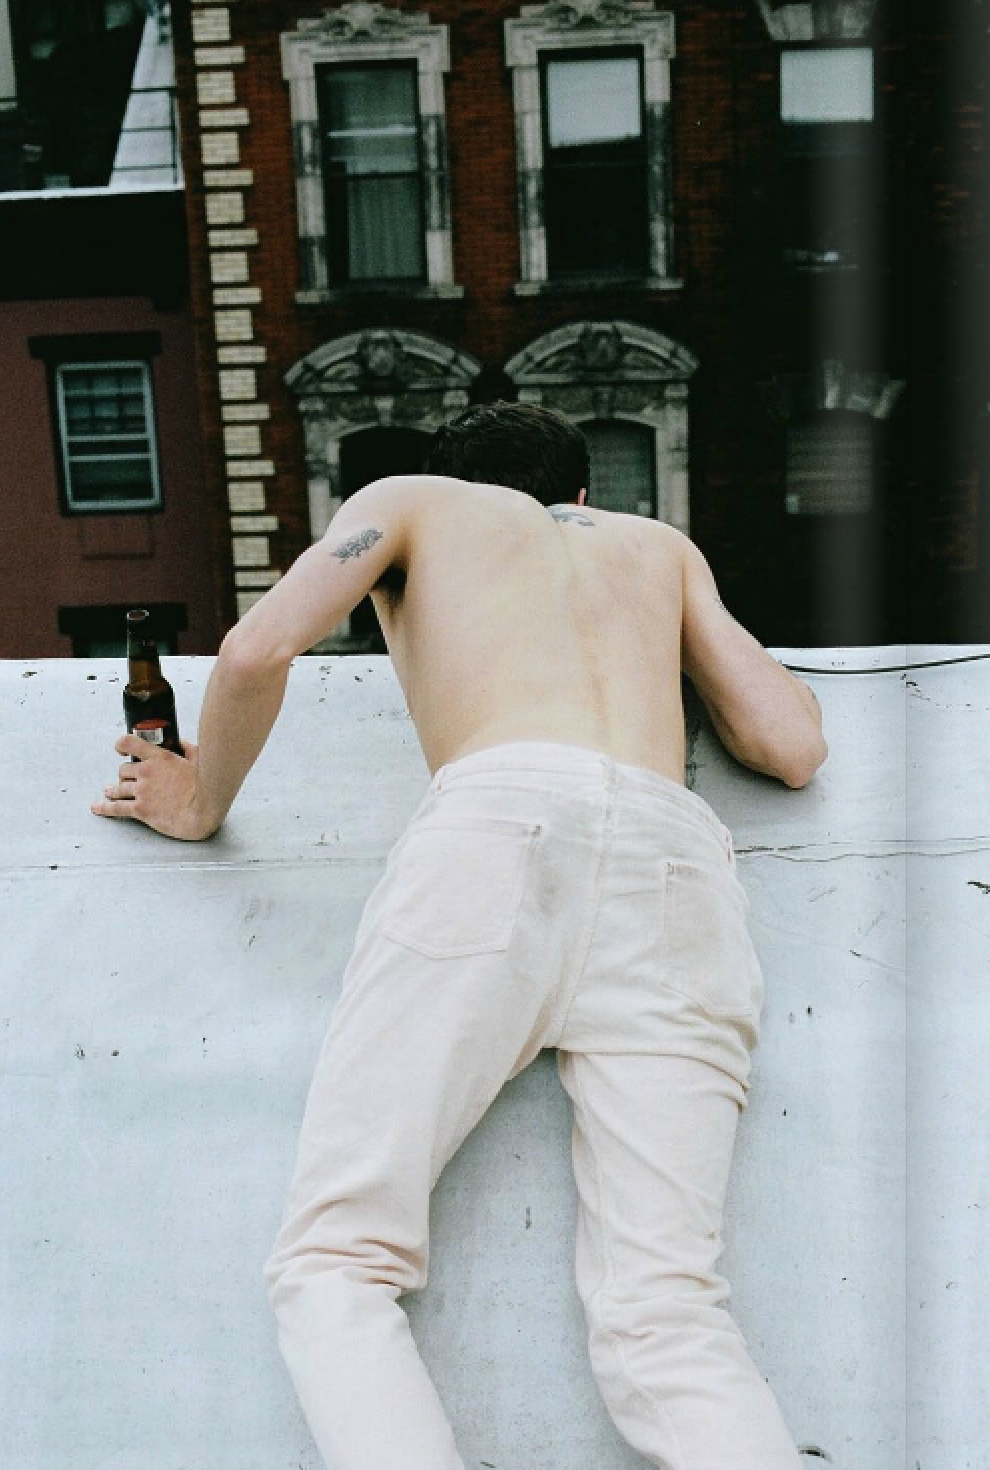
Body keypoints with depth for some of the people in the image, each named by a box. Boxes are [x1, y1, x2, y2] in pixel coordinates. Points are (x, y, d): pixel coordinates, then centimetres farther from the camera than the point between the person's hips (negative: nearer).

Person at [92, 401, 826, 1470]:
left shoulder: (413, 499, 28)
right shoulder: (664, 545, 36)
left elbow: (259, 648, 10)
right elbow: (795, 749, 30)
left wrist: (202, 802, 28)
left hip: (496, 819, -3)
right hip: (678, 858, 3)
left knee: (334, 1263, -4)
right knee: (663, 1313, -6)